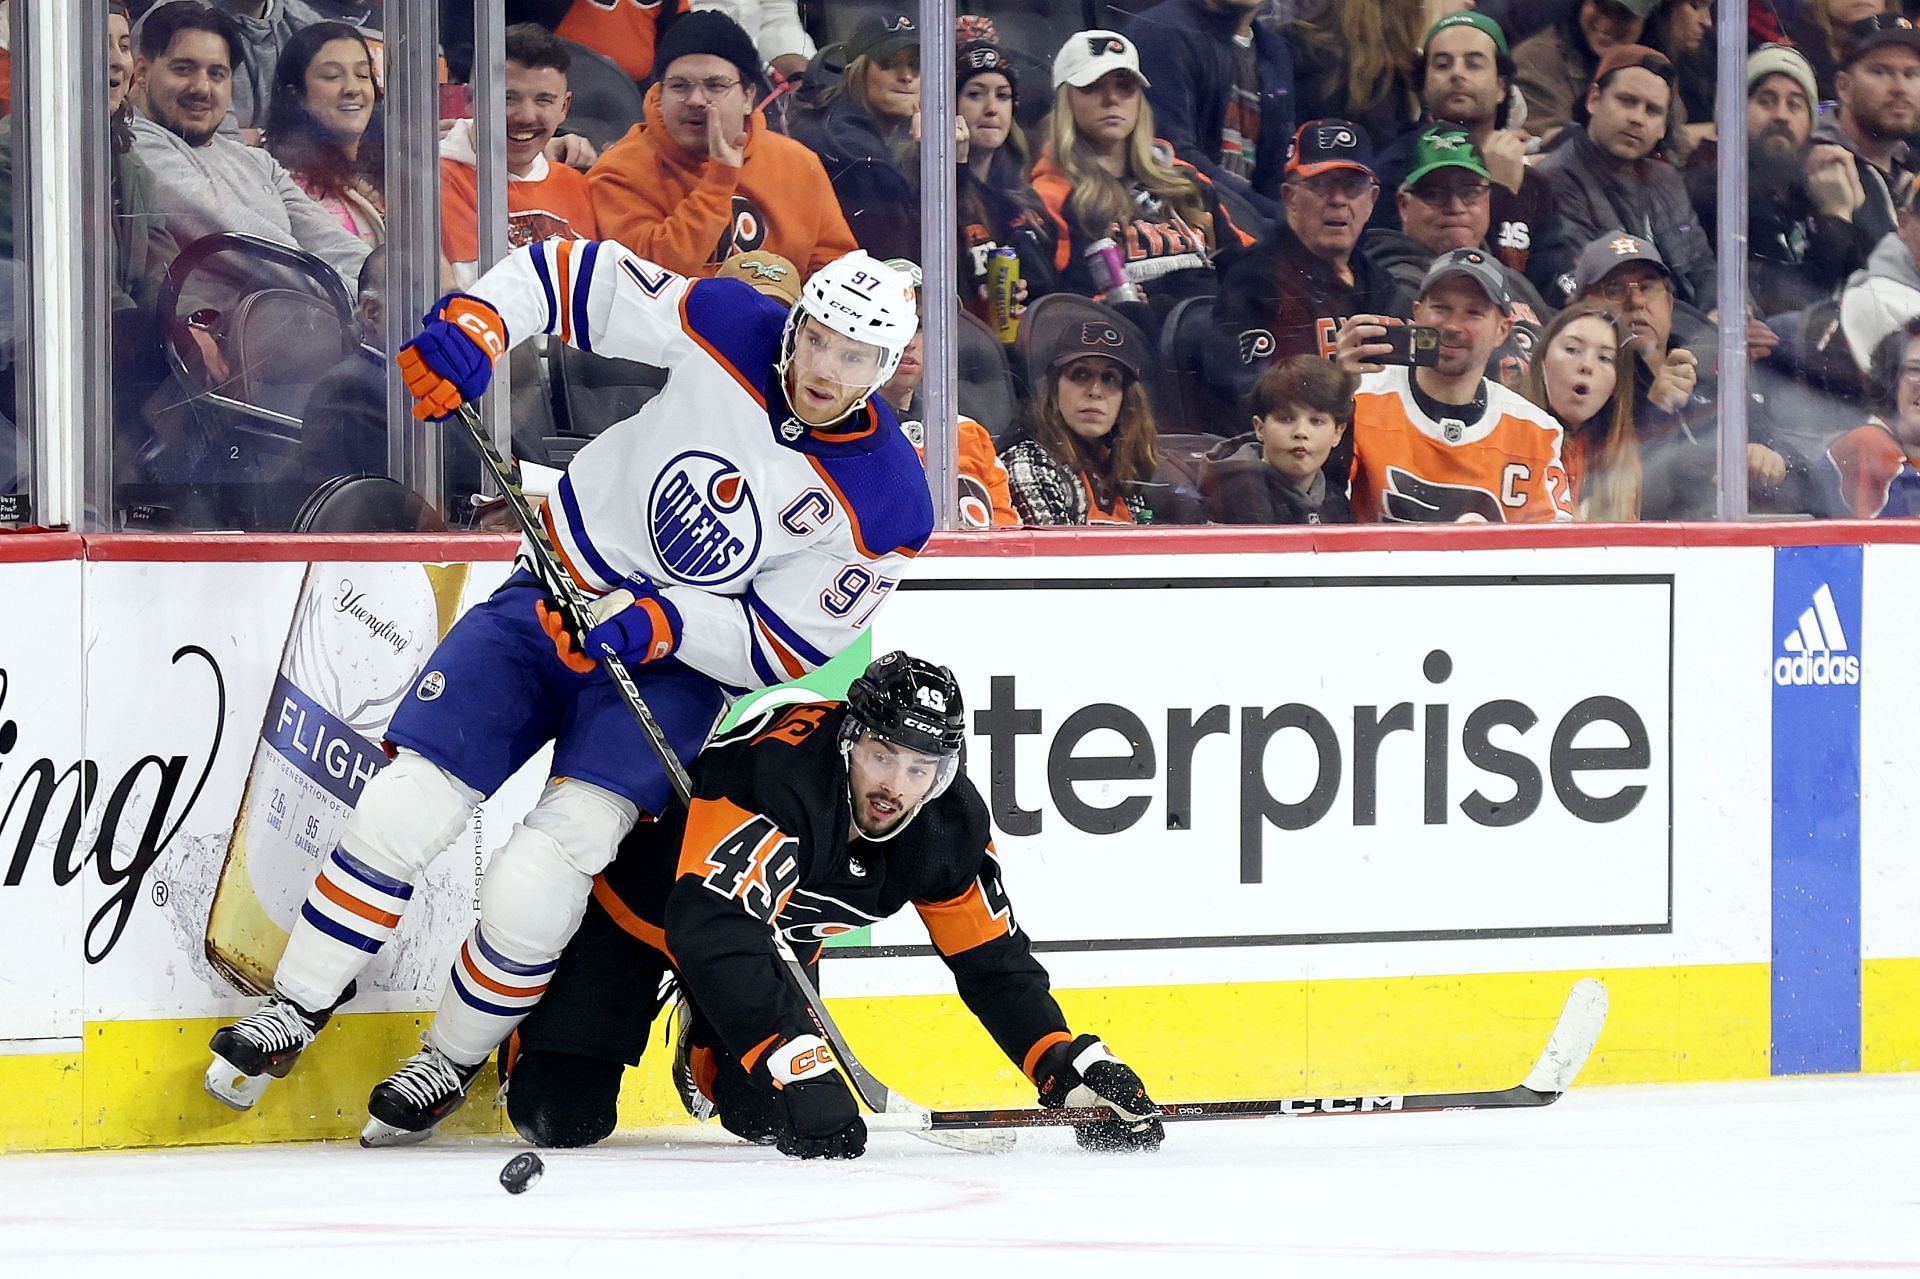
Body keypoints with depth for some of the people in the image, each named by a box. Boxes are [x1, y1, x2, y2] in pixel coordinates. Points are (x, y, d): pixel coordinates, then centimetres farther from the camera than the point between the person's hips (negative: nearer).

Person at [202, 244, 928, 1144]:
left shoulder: (887, 505, -17)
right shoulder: (729, 332, -14)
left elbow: (786, 646, -13)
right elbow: (575, 271, -4)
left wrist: (660, 624, -26)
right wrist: (472, 325, -21)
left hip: (675, 666, -2)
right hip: (558, 595, 2)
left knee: (540, 875, -19)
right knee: (408, 803, -8)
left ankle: (453, 1062, 4)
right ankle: (295, 1012, 9)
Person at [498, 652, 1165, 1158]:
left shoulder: (950, 824, -19)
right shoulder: (774, 770, -41)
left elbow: (995, 962, -7)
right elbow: (712, 932, -49)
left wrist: (1074, 1066, -20)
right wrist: (800, 1064, -54)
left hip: (771, 938, 6)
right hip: (641, 913, -6)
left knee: (764, 1111, -14)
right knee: (563, 1114, -15)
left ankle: (702, 1053, 22)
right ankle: (522, 1030, 22)